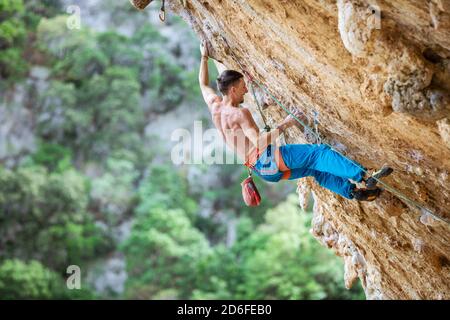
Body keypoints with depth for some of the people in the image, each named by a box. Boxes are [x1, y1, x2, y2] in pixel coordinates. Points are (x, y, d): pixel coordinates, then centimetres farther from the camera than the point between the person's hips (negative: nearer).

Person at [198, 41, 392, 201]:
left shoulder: (215, 105, 10)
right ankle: (365, 178, -22)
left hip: (262, 169, 10)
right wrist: (284, 125, -22)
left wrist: (204, 58, 39)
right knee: (319, 152, -15)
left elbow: (203, 84, 31)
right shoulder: (240, 113, -16)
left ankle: (353, 191, 17)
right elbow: (259, 142, -25)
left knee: (314, 168, 16)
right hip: (268, 158, -10)